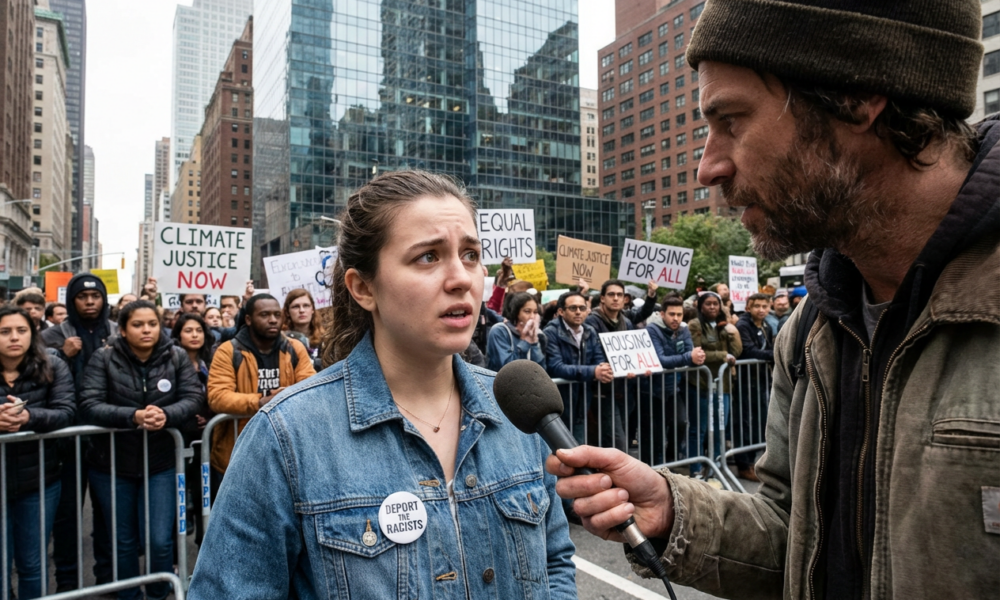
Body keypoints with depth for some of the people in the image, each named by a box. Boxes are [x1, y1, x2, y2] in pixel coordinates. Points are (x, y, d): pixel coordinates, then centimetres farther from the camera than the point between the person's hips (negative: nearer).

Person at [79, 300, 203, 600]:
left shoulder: (177, 356, -5)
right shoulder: (104, 358, -8)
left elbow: (194, 398, -10)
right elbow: (89, 406, -17)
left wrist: (166, 415, -30)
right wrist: (133, 416, -32)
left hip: (161, 464, 0)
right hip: (111, 465, 0)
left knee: (160, 541, 1)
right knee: (123, 541, 15)